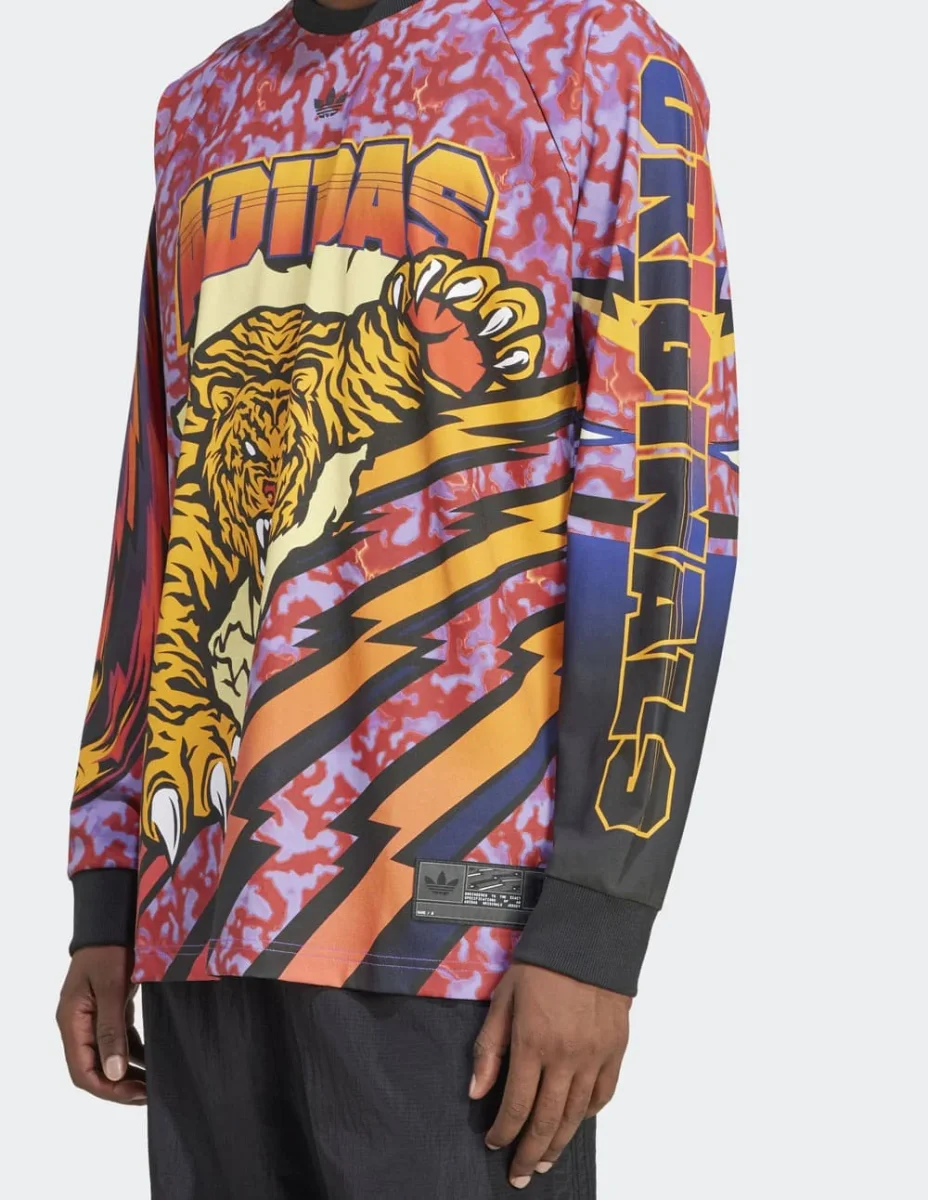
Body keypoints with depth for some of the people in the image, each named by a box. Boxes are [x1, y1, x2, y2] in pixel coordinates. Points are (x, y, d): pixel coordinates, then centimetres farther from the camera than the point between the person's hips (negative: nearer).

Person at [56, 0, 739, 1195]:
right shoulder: (201, 111, 19)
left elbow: (669, 501, -6)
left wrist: (596, 926, -13)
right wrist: (105, 899, 13)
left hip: (457, 903, -5)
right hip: (203, 905, 5)